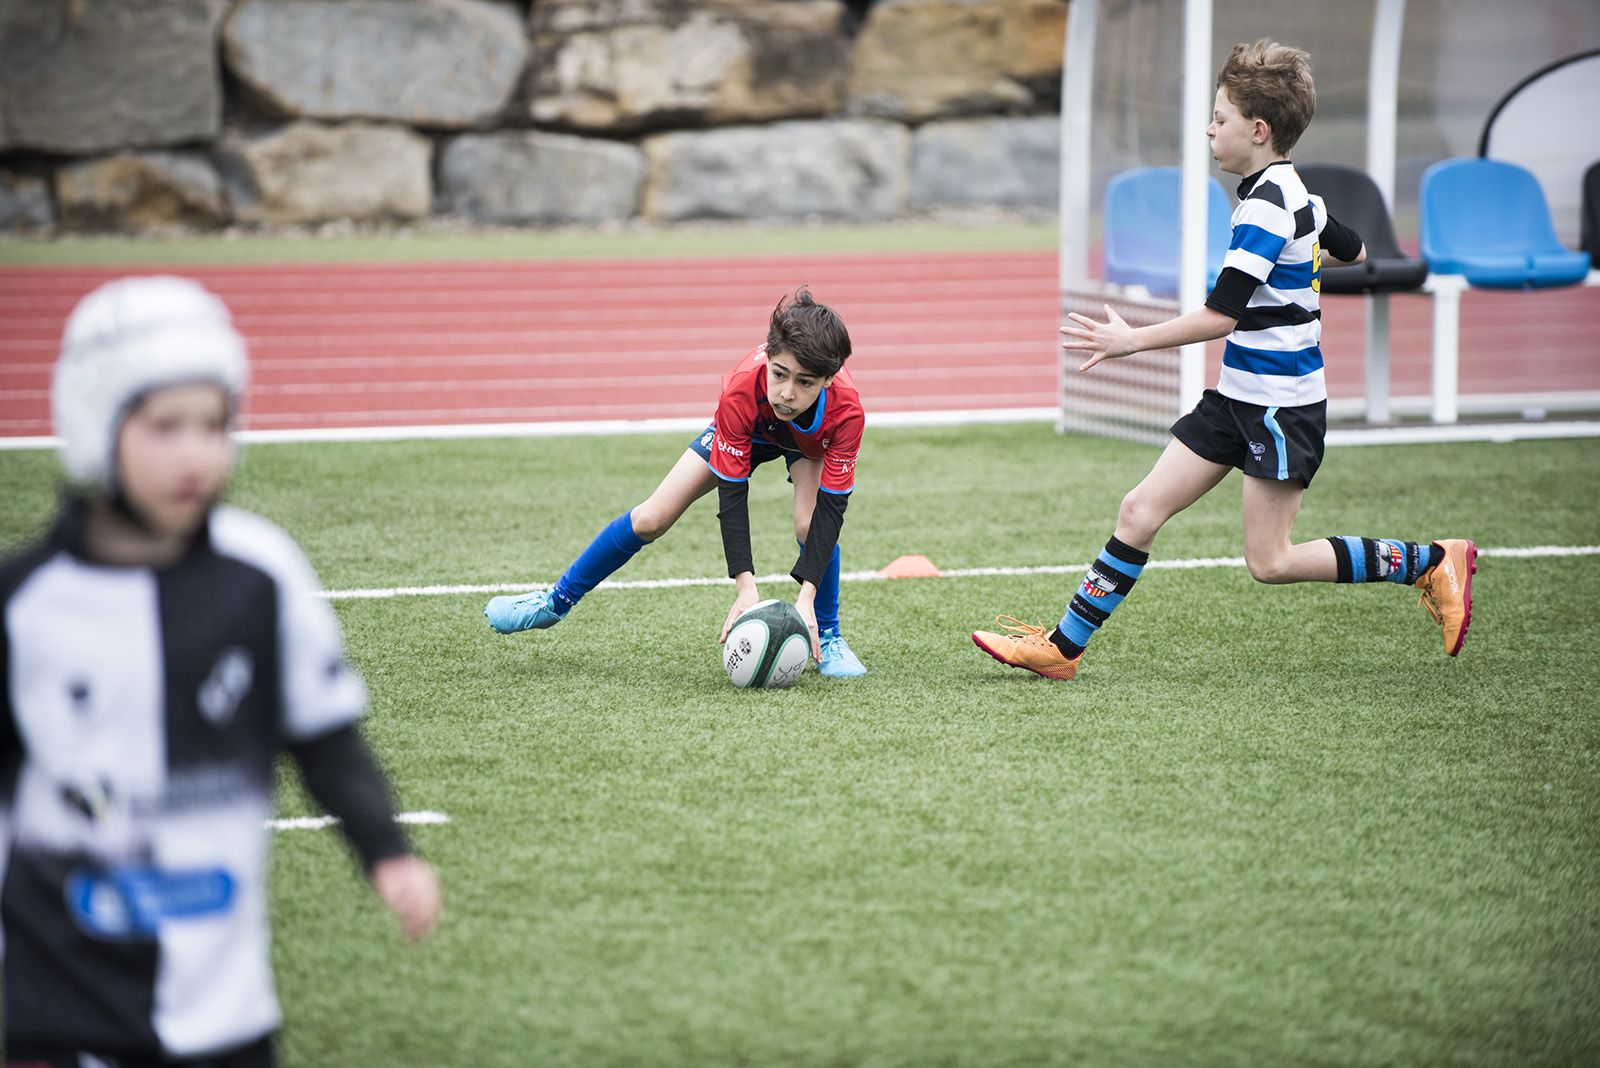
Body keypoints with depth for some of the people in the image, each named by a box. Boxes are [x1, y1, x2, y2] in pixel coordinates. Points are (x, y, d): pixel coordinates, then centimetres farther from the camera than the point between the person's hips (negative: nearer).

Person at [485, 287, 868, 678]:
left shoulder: (846, 412, -43)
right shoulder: (742, 390, -44)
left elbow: (829, 507, -36)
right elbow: (731, 492, -36)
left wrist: (807, 596, -45)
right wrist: (745, 586, -44)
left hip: (813, 440, 0)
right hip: (748, 428, 1)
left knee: (811, 524, -28)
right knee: (650, 519, -3)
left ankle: (826, 637, -3)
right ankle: (556, 602, 17)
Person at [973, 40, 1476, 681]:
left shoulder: (1265, 207, -20)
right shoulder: (1294, 193, 9)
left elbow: (1220, 316, -25)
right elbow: (1353, 251, 26)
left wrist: (1132, 341, -20)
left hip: (1281, 408, -10)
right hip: (1239, 396, 10)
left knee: (1270, 562, -5)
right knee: (1140, 511, 4)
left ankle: (1430, 563, 6)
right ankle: (1062, 647, 6)